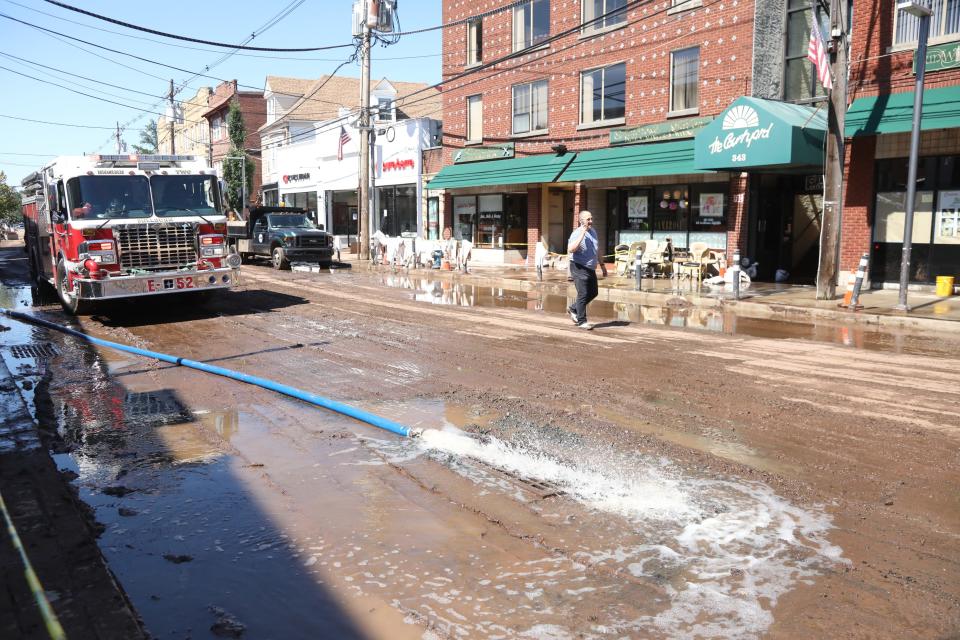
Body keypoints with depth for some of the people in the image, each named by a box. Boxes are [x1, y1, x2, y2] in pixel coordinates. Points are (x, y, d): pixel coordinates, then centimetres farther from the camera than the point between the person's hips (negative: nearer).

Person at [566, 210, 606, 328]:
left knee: (593, 293, 14)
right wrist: (582, 235, -32)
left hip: (591, 269, 8)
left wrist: (602, 264, 23)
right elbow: (570, 250, -33)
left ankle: (573, 309, 31)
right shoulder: (577, 233, -17)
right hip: (579, 268, -8)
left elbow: (597, 250, 21)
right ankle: (581, 321, 4)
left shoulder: (593, 232, 9)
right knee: (583, 294, -6)